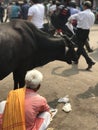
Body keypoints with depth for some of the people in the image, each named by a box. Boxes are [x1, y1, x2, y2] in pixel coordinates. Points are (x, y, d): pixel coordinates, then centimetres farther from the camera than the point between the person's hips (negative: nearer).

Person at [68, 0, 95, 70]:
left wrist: (70, 20, 20)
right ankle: (76, 59, 32)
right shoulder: (93, 15, 6)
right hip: (87, 31, 7)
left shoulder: (82, 13, -13)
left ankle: (90, 61, -15)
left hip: (80, 31, -7)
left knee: (80, 47, -4)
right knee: (81, 45, 19)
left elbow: (72, 17, -1)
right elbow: (92, 23, 14)